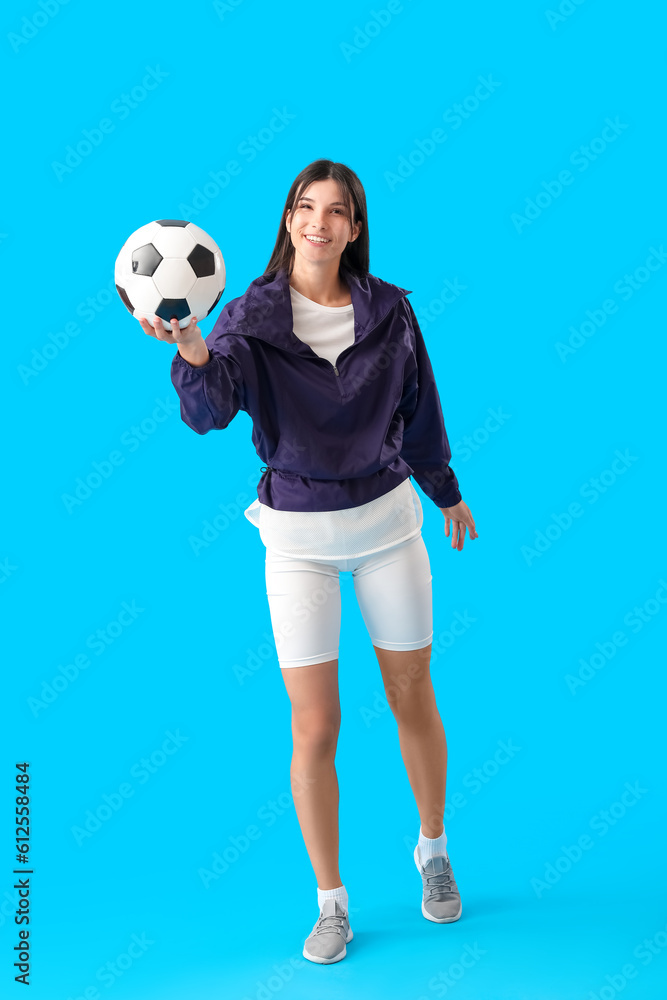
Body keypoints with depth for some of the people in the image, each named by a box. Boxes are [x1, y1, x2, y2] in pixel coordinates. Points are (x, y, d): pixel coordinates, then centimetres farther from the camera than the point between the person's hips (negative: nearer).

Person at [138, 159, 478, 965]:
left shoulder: (388, 310, -1)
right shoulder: (252, 315, -8)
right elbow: (208, 411, -25)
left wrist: (446, 493, 22)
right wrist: (194, 352, -45)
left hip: (387, 518, 2)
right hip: (298, 534, -1)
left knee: (413, 699, 12)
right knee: (313, 730, -1)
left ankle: (433, 852, 39)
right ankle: (331, 901, 20)